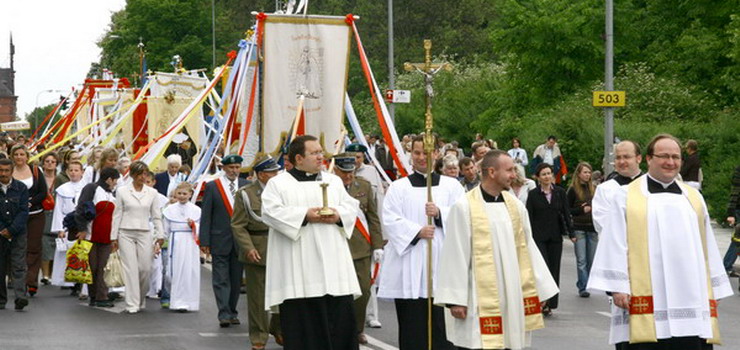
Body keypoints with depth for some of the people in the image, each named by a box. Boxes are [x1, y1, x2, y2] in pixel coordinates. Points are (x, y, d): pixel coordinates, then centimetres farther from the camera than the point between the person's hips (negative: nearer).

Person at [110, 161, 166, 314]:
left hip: (144, 234, 2)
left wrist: (160, 235, 3)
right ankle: (132, 304, -4)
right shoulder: (122, 191, 2)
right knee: (130, 269, -7)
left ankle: (141, 299, 20)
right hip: (126, 234, -2)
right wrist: (114, 237, 1)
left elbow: (156, 216, 10)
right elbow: (117, 215, 4)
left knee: (146, 268, -2)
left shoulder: (152, 193, 7)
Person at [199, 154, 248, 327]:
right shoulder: (212, 186, 1)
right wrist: (204, 241, -7)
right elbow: (206, 215, 0)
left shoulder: (246, 186, 6)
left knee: (236, 279, 8)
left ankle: (232, 312, 18)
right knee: (221, 279, -5)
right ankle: (224, 314, -8)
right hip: (220, 240, -2)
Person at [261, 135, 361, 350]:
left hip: (333, 267, 4)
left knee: (341, 314, 0)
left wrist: (338, 215, -9)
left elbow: (352, 206, 13)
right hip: (298, 268, -4)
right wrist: (305, 216, -16)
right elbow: (271, 212, -8)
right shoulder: (278, 183, 4)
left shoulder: (334, 181, 19)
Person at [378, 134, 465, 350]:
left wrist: (440, 214, -15)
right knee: (412, 323, 0)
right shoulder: (399, 187, 11)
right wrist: (417, 231, -15)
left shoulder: (451, 186, 13)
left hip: (442, 262, 0)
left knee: (441, 322, -3)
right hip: (409, 267, 0)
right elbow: (390, 220, -1)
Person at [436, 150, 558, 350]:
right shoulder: (465, 207, -8)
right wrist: (454, 299, -10)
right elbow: (456, 256, -8)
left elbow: (527, 249, 13)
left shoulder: (515, 206, 8)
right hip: (478, 300, -5)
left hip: (512, 297, 5)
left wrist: (539, 289, 12)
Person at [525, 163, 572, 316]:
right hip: (539, 237, -3)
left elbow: (566, 213, 7)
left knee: (554, 269, 4)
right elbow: (529, 217, -1)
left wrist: (571, 233, 0)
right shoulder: (533, 194, -1)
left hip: (555, 236, 3)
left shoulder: (560, 192, 6)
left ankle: (549, 304, 11)